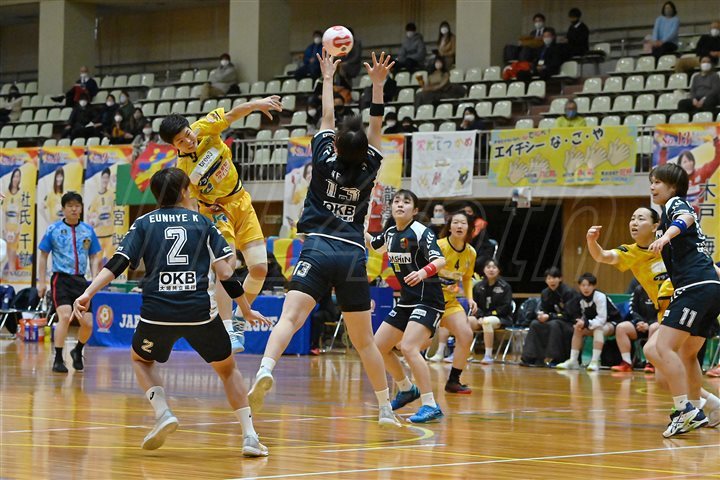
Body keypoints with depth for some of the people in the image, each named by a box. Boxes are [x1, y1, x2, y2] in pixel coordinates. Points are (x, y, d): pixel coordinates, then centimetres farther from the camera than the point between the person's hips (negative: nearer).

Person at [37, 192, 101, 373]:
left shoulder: (88, 230, 8)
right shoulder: (53, 229, 1)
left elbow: (94, 258, 13)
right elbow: (43, 256, 5)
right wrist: (42, 282, 0)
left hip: (80, 280, 3)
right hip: (61, 279, -3)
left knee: (87, 323, -2)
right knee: (65, 316, -21)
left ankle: (77, 352, 28)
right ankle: (58, 360, -11)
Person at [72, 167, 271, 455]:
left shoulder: (145, 223, 12)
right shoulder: (202, 223, 13)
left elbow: (119, 263, -1)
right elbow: (225, 273, 7)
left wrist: (88, 294, -6)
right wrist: (247, 311, 16)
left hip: (158, 312, 0)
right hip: (200, 312, 0)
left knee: (140, 359, 29)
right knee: (227, 369, 21)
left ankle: (163, 414, 6)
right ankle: (249, 436, 8)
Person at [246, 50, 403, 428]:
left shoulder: (325, 162, 6)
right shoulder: (368, 170, 8)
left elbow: (327, 119, 20)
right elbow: (376, 127, 19)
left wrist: (327, 78, 32)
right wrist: (377, 84, 18)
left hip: (318, 251, -2)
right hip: (353, 257, 2)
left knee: (290, 318, -20)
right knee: (364, 340, 12)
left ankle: (266, 370, -46)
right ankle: (386, 409, 15)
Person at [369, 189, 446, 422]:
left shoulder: (421, 232, -14)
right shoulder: (391, 233, 8)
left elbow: (440, 260, -27)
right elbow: (372, 243, 30)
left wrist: (424, 272, -46)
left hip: (428, 301, -9)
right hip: (406, 301, 9)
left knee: (408, 347, -26)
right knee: (378, 347, 12)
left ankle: (431, 407, -23)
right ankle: (406, 389, 34)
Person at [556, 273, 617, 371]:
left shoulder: (600, 297, -25)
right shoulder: (581, 299, -4)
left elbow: (602, 319, -30)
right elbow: (585, 317, 2)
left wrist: (586, 323, -41)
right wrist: (582, 323, -21)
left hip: (611, 324, -7)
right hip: (596, 324, 7)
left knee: (598, 328, -35)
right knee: (578, 329, -11)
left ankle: (595, 361, -42)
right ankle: (573, 360, -12)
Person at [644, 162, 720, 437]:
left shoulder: (675, 203, 1)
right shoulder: (674, 209, 29)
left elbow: (686, 218, -26)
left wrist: (666, 235, -43)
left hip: (695, 287, -10)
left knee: (663, 347, -16)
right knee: (687, 354, 20)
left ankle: (685, 411, -22)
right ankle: (696, 412, 27)